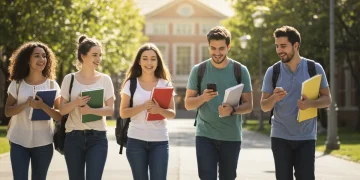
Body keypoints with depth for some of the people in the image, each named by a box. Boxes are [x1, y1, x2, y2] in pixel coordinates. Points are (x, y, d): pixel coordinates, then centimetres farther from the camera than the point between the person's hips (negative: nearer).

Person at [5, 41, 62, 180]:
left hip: (43, 142, 0)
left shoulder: (52, 85, 1)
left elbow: (60, 116, -3)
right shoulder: (17, 84, 2)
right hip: (19, 141, 0)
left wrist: (43, 106, -20)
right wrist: (26, 104, -17)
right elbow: (7, 111, -1)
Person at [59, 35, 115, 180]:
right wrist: (76, 102, -19)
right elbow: (62, 110, 2)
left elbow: (110, 109, -2)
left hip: (98, 138, -1)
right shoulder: (70, 79, 2)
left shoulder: (105, 79, 3)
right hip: (73, 138, 1)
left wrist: (91, 110, -20)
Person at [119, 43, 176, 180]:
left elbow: (172, 114, 3)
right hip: (136, 140, 0)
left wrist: (159, 110, -19)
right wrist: (143, 106, -18)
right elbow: (123, 113, -2)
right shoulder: (131, 84, 2)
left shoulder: (165, 84, 5)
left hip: (160, 141, 0)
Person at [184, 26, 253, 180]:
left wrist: (232, 110, -22)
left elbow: (248, 105, -1)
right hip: (205, 135, -1)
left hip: (231, 137, 1)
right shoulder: (198, 70, 1)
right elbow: (188, 104, 2)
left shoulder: (241, 71, 0)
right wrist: (203, 98, -19)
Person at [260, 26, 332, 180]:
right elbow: (264, 106, 3)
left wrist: (311, 103, -20)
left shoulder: (314, 69, -2)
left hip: (306, 138, -1)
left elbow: (327, 99, 2)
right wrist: (274, 98, -20)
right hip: (280, 137, 1)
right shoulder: (272, 72, 0)